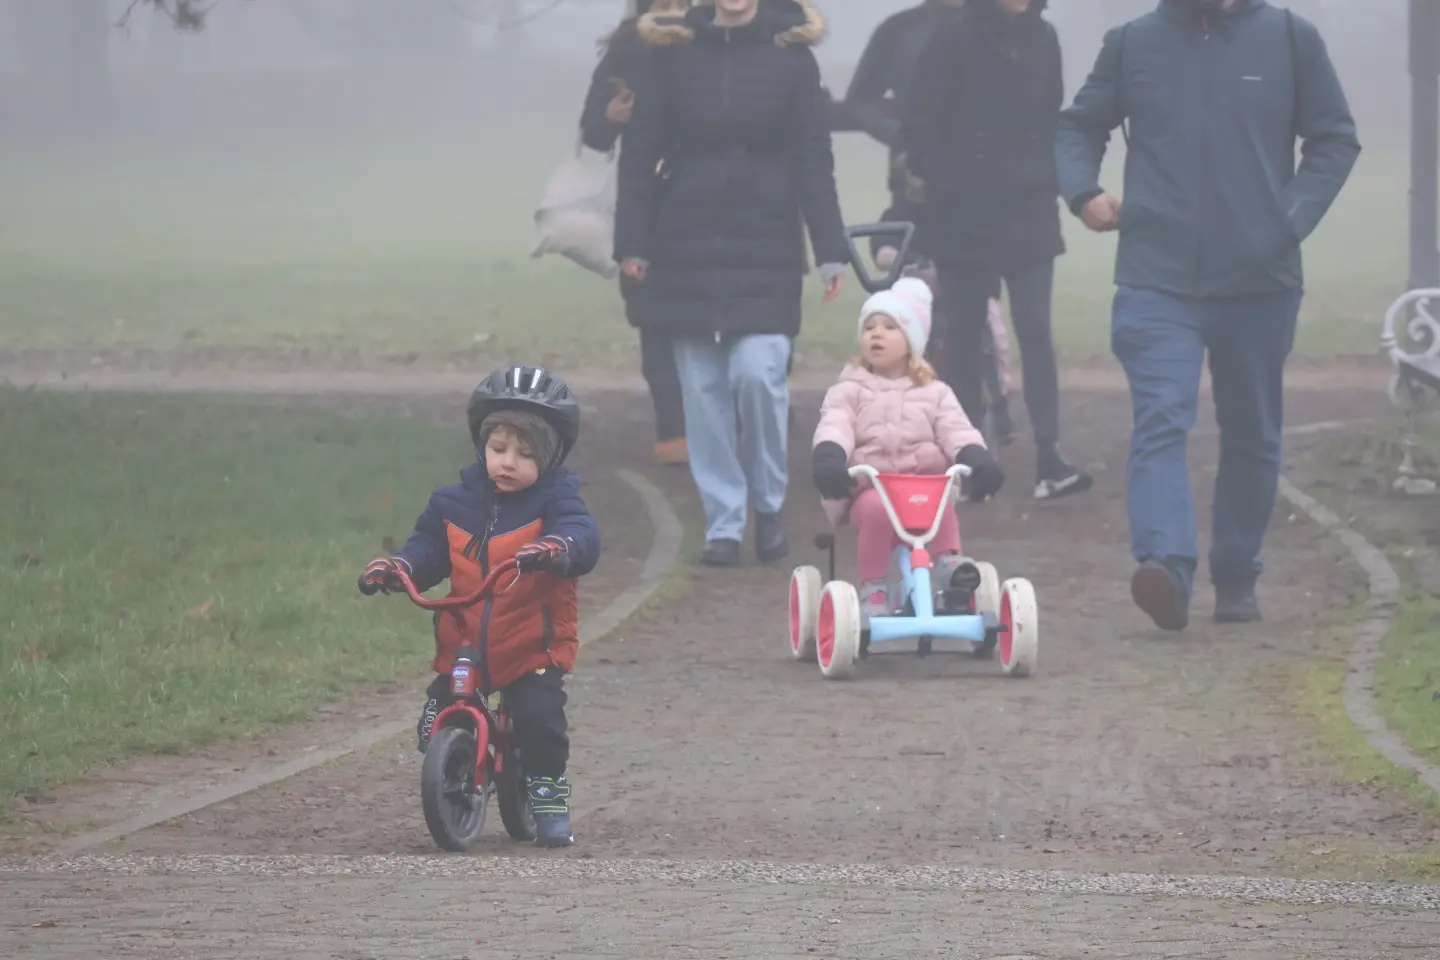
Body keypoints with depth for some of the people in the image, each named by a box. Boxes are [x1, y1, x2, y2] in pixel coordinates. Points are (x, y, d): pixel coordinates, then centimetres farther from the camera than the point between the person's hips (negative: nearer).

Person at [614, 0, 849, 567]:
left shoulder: (789, 55, 1)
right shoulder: (676, 52, 2)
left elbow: (813, 159, 1)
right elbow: (641, 151, 5)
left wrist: (831, 250, -4)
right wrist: (633, 242, 0)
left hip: (767, 249, -1)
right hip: (689, 247, 1)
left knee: (758, 373, -13)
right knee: (703, 387, 2)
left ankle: (769, 505, 8)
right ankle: (722, 524, 10)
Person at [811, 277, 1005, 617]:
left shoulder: (934, 394, 15)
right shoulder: (850, 391, 11)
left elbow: (956, 431, 1)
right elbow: (834, 427, -8)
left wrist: (977, 458, -21)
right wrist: (827, 457, -31)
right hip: (869, 488, -1)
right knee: (876, 507, -36)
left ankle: (950, 566, -29)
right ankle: (872, 588, -25)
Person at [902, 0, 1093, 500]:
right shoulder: (955, 40, -8)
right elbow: (919, 124, -8)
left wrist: (1047, 177, 6)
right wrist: (945, 182, -12)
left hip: (1029, 215, 2)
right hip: (963, 217, -2)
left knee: (1035, 331, -6)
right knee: (965, 336, 6)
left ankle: (1049, 459, -11)